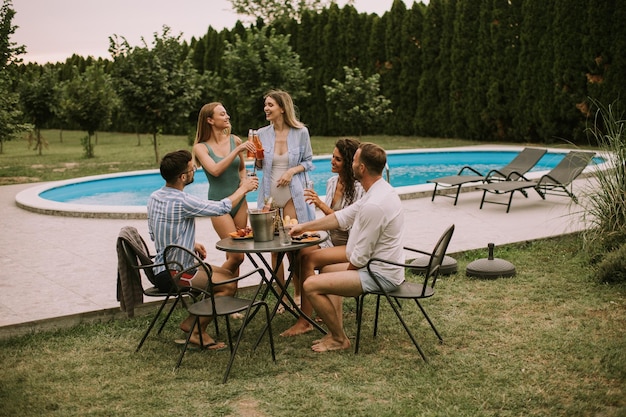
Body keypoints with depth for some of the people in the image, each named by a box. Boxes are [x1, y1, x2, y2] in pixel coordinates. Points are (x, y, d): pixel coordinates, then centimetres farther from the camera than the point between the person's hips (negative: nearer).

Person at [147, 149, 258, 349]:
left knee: (226, 274, 16)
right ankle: (197, 331, -1)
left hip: (163, 269, 10)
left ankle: (191, 322, 19)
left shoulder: (154, 197, 5)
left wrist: (191, 244, 17)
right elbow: (222, 208, -16)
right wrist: (243, 188, 1)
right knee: (229, 285, -14)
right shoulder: (182, 202, -24)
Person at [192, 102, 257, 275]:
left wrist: (244, 180, -1)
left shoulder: (234, 140, 4)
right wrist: (237, 150, -25)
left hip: (240, 201, 4)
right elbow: (215, 170, -22)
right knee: (237, 256, -10)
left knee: (233, 256, 7)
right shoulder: (201, 147, -6)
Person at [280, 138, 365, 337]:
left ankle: (305, 321, -22)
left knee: (309, 259, -28)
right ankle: (300, 303, -8)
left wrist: (322, 205, -25)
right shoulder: (332, 182, 8)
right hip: (332, 240, 7)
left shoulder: (358, 188, -16)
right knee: (296, 255, -18)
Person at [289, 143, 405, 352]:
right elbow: (343, 216, 14)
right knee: (328, 270, 29)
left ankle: (339, 339, 4)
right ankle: (335, 333, 21)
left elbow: (360, 258, -22)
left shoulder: (374, 205, -28)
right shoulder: (380, 191, 5)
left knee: (311, 285, -14)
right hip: (385, 267, 11)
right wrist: (304, 226, 14)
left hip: (380, 275, -11)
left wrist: (348, 271, 0)